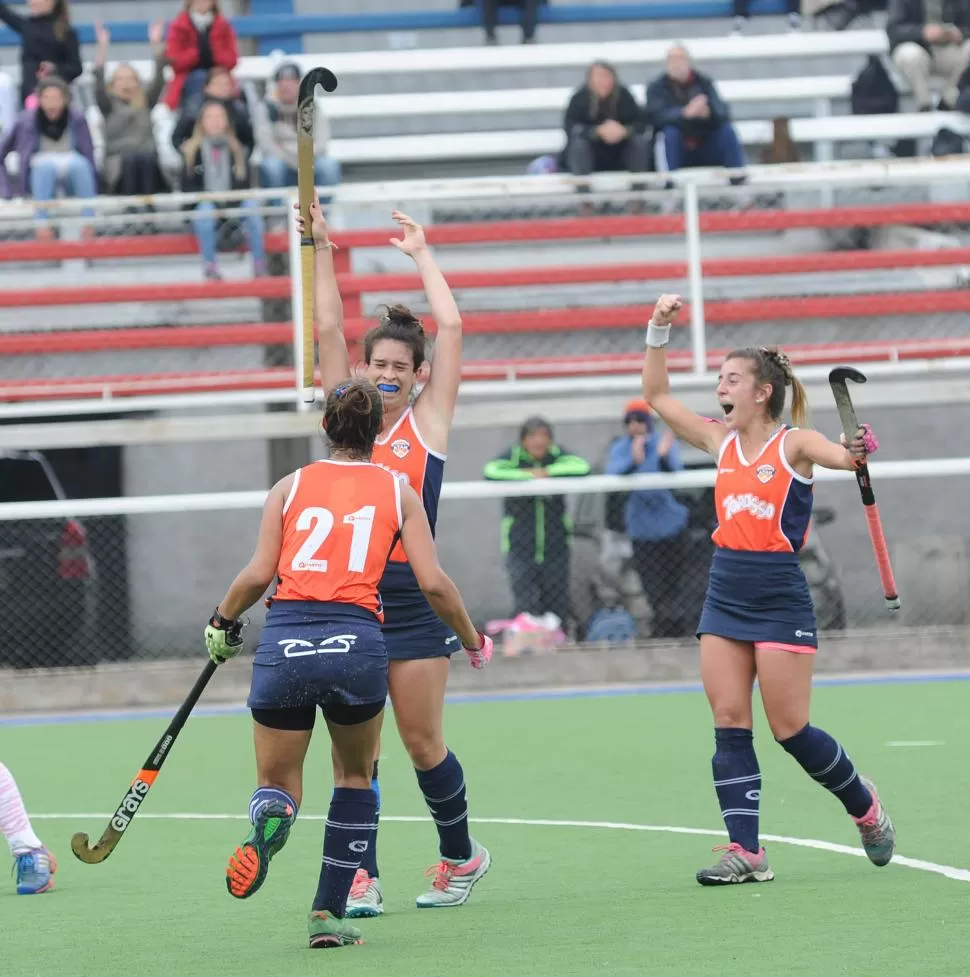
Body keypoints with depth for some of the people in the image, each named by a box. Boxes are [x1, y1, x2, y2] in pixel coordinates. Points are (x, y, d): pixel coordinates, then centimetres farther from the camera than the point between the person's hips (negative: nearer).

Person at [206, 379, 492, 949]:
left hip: (286, 642, 0)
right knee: (356, 777, 23)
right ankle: (329, 913, 16)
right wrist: (474, 641, 19)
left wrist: (223, 623, 21)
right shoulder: (397, 490, 12)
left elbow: (258, 574, 4)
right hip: (357, 642, 0)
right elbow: (434, 583, 4)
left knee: (278, 784, 14)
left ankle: (269, 825, -25)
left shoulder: (291, 486, 13)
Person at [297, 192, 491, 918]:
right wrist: (322, 250, 0)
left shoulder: (428, 421, 2)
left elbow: (452, 326, -1)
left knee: (422, 742, 2)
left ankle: (461, 856, 22)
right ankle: (363, 878, 3)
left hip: (413, 600, -2)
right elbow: (328, 329, 4)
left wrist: (421, 255, 8)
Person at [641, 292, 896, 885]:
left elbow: (848, 456, -25)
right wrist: (659, 332, 6)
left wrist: (860, 452, -48)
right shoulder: (722, 442, 10)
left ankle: (865, 806, 23)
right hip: (725, 596, 6)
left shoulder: (794, 443, -7)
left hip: (780, 601, -6)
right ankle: (746, 852, -3)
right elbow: (657, 395, 16)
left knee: (790, 729, -2)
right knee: (729, 723, -2)